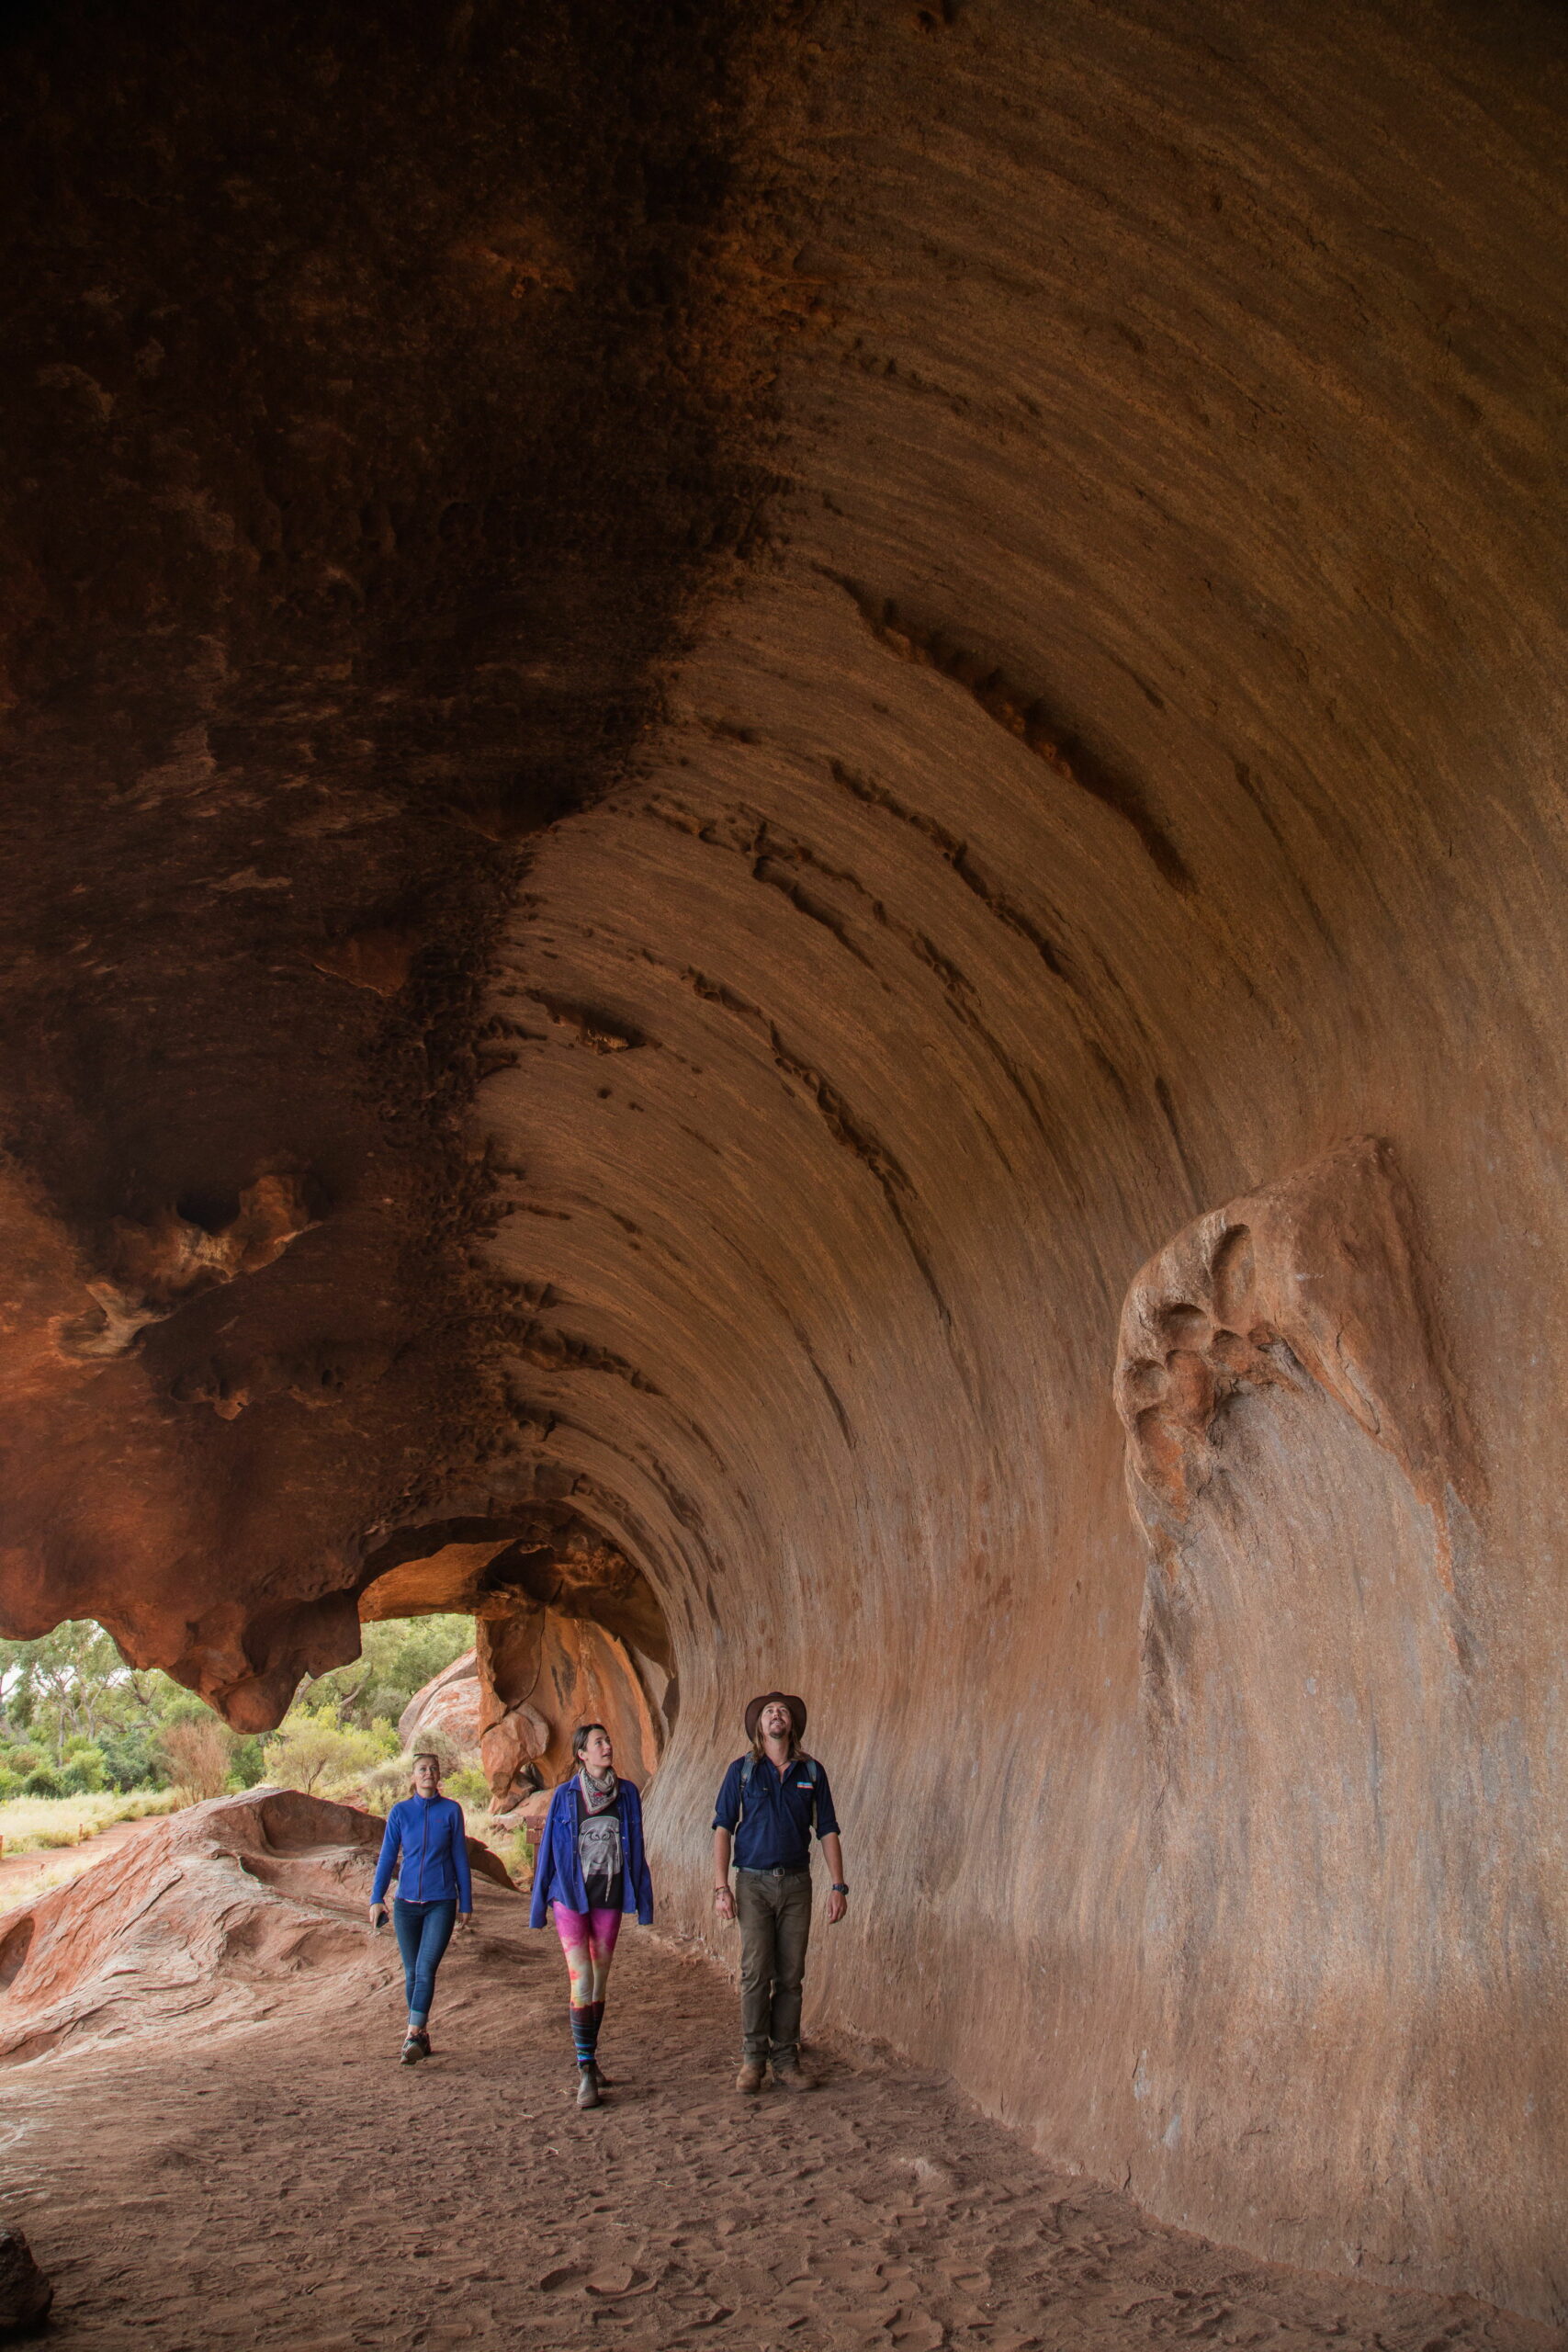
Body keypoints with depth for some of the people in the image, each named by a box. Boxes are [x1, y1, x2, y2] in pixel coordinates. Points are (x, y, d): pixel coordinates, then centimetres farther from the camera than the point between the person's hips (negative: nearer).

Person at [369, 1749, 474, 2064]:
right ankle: (422, 2035, 20)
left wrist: (466, 1902, 6)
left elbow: (460, 1858, 5)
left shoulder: (451, 1810, 0)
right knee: (412, 1973, 8)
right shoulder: (400, 1812, 4)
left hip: (441, 1902, -2)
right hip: (406, 1904, 2)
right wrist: (377, 1898, -1)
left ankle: (413, 2037, -16)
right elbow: (387, 1857, 6)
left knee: (426, 1968, -14)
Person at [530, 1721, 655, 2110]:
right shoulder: (565, 1796, -2)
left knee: (600, 1981, 10)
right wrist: (539, 1905, 4)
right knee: (582, 1982, -11)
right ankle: (586, 2072, -7)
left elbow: (635, 1849, 7)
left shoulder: (626, 1793, 3)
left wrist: (643, 1901, 5)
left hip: (609, 1897, 3)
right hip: (571, 1896, -3)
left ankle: (589, 2062, 23)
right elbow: (548, 1850, 3)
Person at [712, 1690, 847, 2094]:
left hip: (796, 1883, 2)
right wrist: (721, 1886, -7)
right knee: (756, 1972, -6)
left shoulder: (812, 1772, 6)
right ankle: (753, 2058, 7)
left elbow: (828, 1831, 8)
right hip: (754, 1882, -2)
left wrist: (839, 1886, 2)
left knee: (790, 1976, 4)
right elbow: (723, 1829, 1)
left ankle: (786, 2059, 14)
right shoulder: (742, 1770, 2)